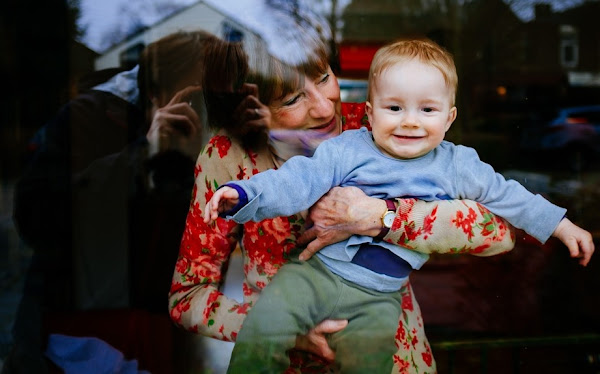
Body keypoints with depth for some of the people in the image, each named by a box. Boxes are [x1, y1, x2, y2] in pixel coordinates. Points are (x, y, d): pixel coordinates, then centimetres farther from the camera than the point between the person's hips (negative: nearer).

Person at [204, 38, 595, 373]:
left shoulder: (455, 166, 5)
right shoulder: (345, 150, -2)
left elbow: (506, 195, 17)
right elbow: (297, 181, -9)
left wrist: (561, 226, 20)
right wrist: (242, 194, -24)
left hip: (377, 297, 1)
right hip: (315, 270, -1)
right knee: (264, 330, -19)